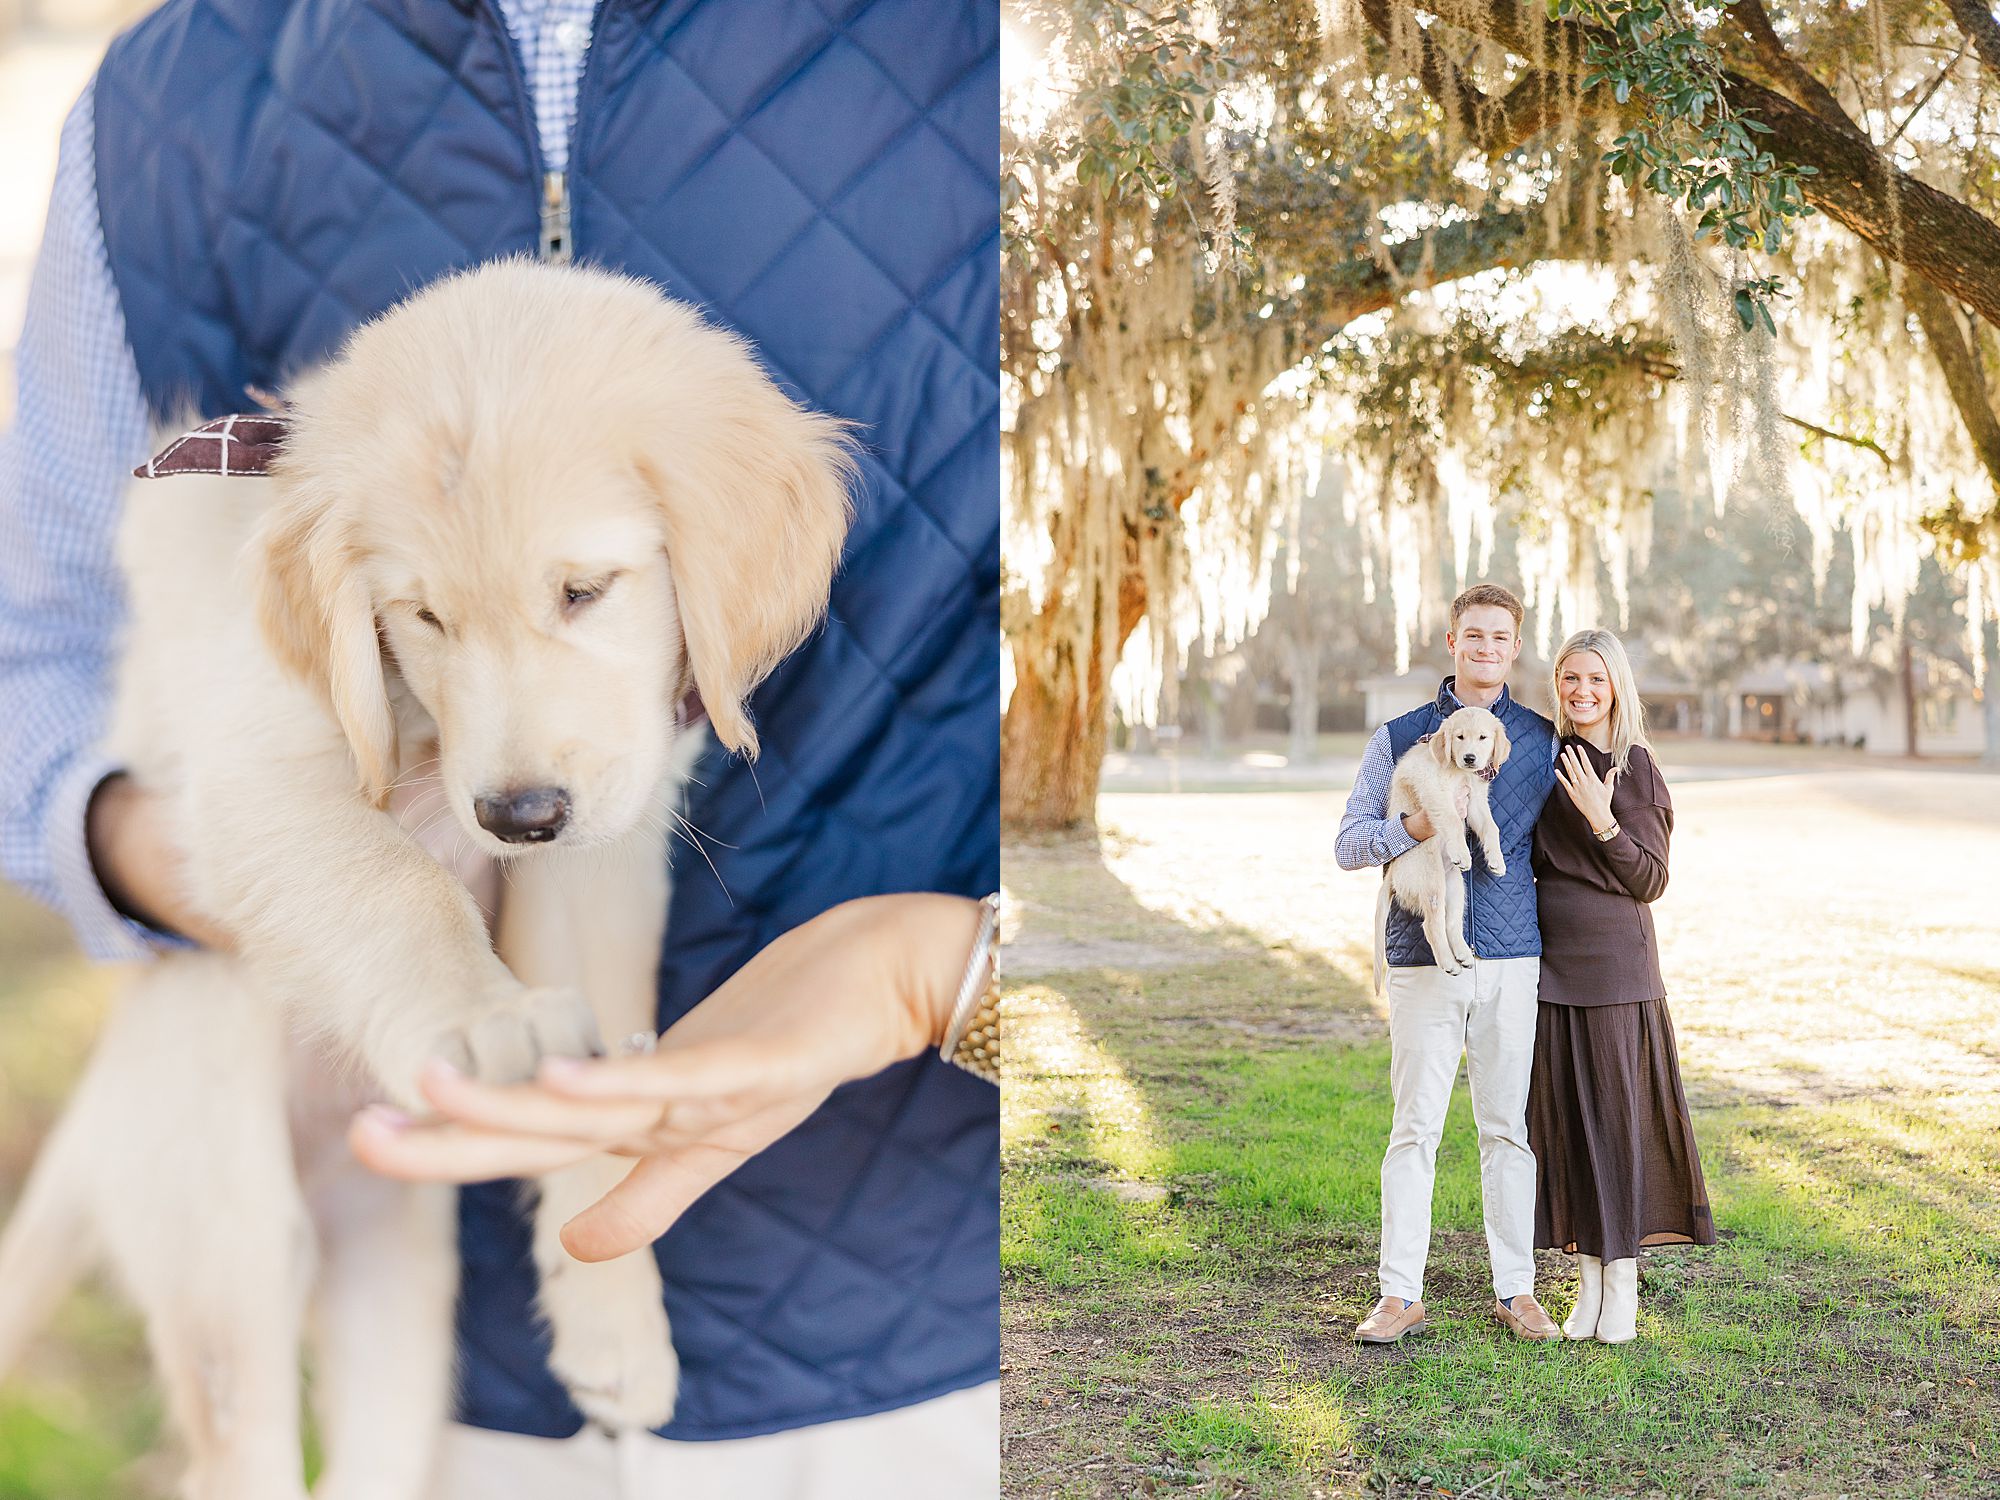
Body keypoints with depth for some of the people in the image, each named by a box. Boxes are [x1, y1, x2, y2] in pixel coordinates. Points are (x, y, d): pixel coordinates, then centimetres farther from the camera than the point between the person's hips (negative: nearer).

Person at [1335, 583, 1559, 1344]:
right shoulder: (1400, 737, 6)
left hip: (1513, 958, 1)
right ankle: (1400, 1294, 7)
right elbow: (1348, 843, 3)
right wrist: (1415, 829, -14)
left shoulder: (1544, 740, 10)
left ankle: (1515, 1289, 17)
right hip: (1424, 959, -1)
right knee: (1415, 1126, -1)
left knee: (1508, 1126, 7)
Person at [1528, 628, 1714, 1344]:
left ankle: (1623, 1283, 11)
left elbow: (1651, 880, -7)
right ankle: (1588, 1280, 17)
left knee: (1619, 1112, 0)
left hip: (1617, 962, -3)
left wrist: (1602, 820, -20)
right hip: (1549, 957, 3)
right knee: (1564, 1114, 6)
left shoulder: (1639, 770, -3)